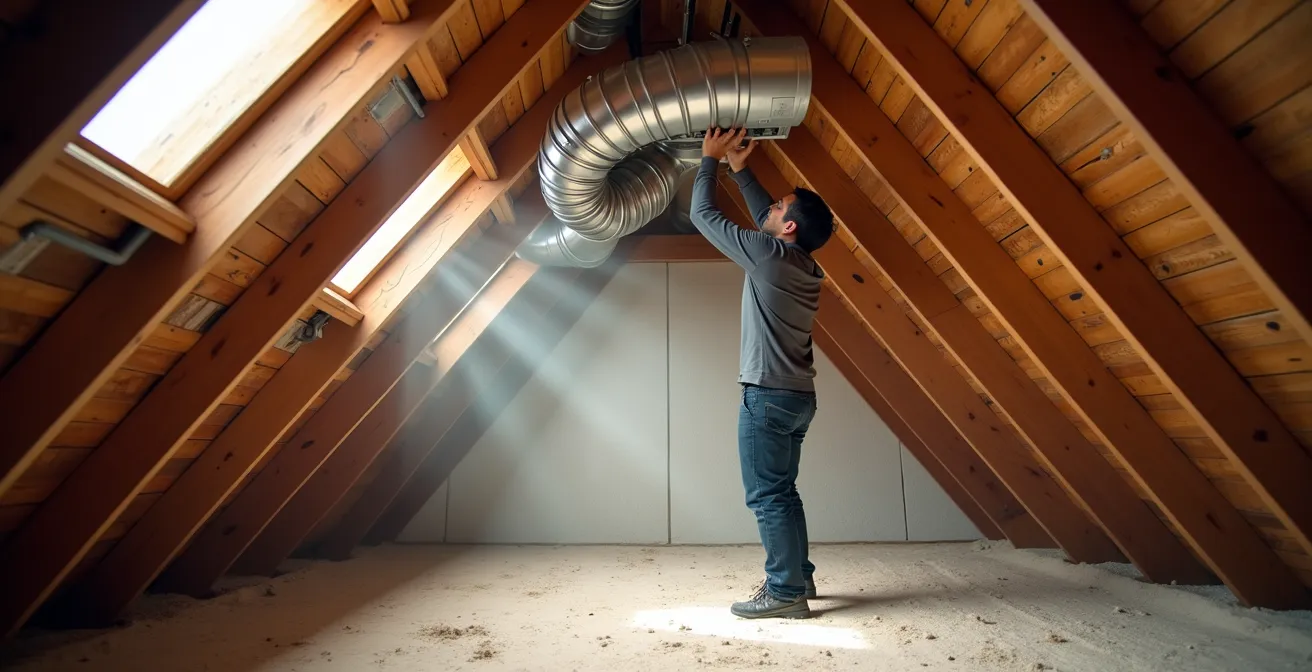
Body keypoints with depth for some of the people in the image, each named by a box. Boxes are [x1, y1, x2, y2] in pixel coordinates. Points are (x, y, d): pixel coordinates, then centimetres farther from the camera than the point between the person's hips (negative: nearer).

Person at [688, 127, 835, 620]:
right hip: (797, 396, 9)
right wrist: (740, 168, 28)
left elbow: (703, 215, -3)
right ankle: (797, 578, 23)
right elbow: (763, 217, 29)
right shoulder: (803, 263, 12)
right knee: (781, 493, 16)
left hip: (769, 395, -9)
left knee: (768, 496, -3)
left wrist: (710, 159, 9)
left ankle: (786, 592, 4)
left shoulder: (770, 254, -11)